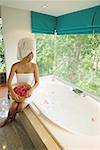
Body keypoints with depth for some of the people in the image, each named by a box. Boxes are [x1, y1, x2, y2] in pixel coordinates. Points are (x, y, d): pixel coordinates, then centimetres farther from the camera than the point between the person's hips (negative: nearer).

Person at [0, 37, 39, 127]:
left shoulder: (34, 66, -11)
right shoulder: (15, 66, -12)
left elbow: (37, 82, -8)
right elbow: (9, 82, -13)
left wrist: (31, 90, -25)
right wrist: (12, 92, -28)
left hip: (28, 91, 0)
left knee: (21, 107, -20)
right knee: (14, 106, -22)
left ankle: (10, 118, 17)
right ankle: (9, 118, 15)